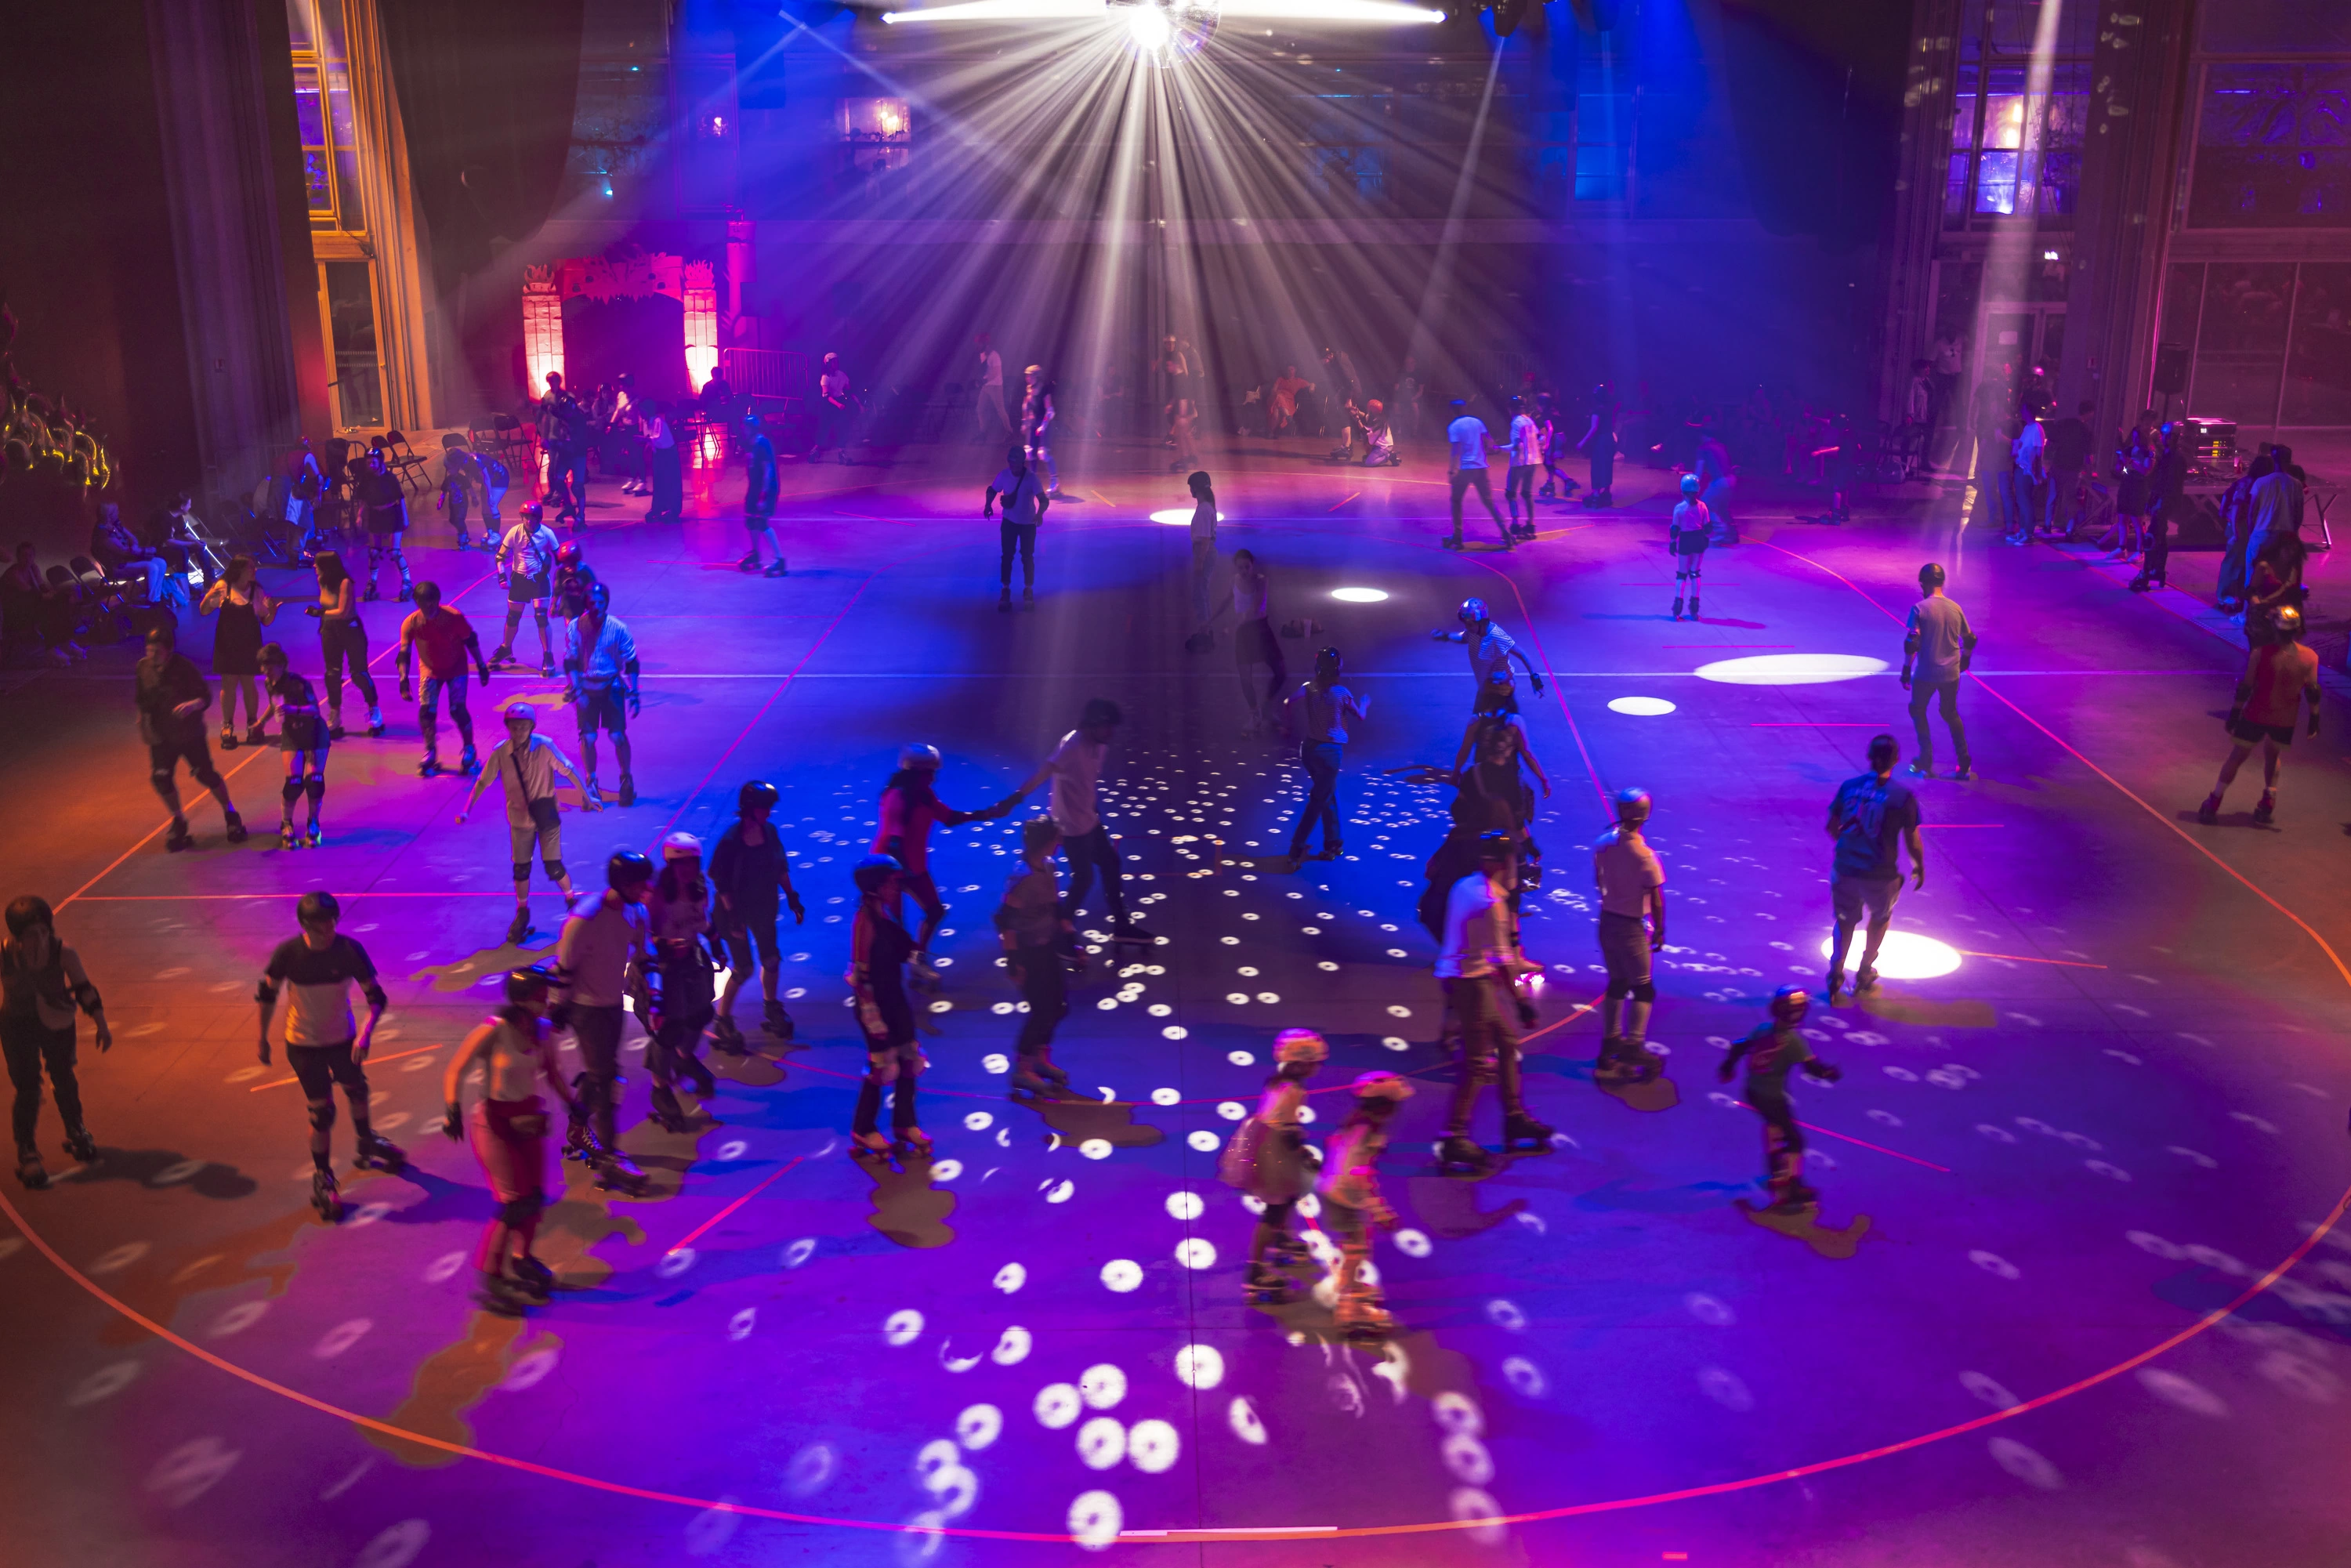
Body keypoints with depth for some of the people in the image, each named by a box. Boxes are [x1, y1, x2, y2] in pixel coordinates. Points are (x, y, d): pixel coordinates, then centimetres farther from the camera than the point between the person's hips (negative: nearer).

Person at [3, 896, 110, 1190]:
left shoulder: (63, 954, -23)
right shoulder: (4, 956, -24)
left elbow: (85, 989, -13)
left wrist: (101, 1025, -12)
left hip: (57, 1022, 1)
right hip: (17, 1025, -1)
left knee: (64, 1078, 17)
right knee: (28, 1087, -1)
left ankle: (75, 1132, 42)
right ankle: (26, 1152, 16)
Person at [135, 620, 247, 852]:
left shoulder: (184, 666, -19)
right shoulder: (143, 668, -6)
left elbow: (206, 696, -20)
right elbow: (143, 700, 9)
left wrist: (191, 705, -39)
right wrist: (142, 724, 12)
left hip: (189, 732, -3)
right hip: (160, 735, 3)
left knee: (206, 775, 2)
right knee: (161, 779, -2)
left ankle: (230, 814, 25)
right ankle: (179, 822, 21)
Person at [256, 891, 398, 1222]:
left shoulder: (350, 950, -21)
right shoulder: (288, 953, -22)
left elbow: (376, 997, -17)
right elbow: (267, 994, -5)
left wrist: (366, 1033, -33)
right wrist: (263, 1039, 1)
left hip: (343, 1039, 2)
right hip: (304, 1044, -2)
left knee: (357, 1091, 22)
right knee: (322, 1111, -1)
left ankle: (366, 1146, 51)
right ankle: (322, 1180, 19)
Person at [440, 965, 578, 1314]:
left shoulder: (543, 1031, -3)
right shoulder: (493, 1031, -20)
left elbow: (552, 1072, 13)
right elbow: (455, 1071, -15)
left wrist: (574, 1105, 10)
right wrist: (453, 1111, -23)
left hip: (529, 1118, 6)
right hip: (494, 1121, -6)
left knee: (535, 1197, 11)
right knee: (514, 1203, -8)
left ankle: (521, 1259, 34)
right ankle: (489, 1280, 5)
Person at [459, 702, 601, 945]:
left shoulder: (544, 747, -20)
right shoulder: (500, 752, -13)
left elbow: (569, 771, -14)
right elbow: (483, 781, -6)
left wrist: (587, 797, -12)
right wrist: (466, 809, -11)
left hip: (546, 816, -2)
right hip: (519, 818, 2)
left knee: (553, 866, -3)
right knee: (521, 869, 11)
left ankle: (572, 902, 25)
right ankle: (522, 914, 31)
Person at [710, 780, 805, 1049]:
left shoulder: (769, 831, -9)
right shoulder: (730, 840, -24)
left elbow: (781, 867, 4)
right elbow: (720, 881, -19)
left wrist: (792, 898, 6)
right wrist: (731, 915, -21)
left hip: (763, 907, 5)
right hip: (736, 909, -5)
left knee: (771, 959, 17)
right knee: (743, 968, 0)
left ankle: (772, 1009, 41)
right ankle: (722, 1021, 19)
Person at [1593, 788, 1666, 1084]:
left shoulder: (1602, 844, -5)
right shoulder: (1644, 854, -23)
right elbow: (1656, 897, -16)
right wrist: (1659, 929, -3)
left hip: (1607, 921, 6)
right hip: (1632, 927, -6)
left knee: (1617, 983, 19)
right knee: (1643, 988, 8)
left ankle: (1611, 1043, 25)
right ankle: (1633, 1046, 3)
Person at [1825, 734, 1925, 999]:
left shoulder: (1849, 786, -4)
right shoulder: (1903, 797, -12)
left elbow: (1832, 827, 6)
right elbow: (1912, 841, -6)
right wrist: (1919, 867, 13)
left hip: (1845, 869, 2)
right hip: (1880, 875, -2)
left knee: (1845, 921, 23)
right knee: (1880, 918, 26)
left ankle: (1836, 972, 16)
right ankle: (1865, 973, 35)